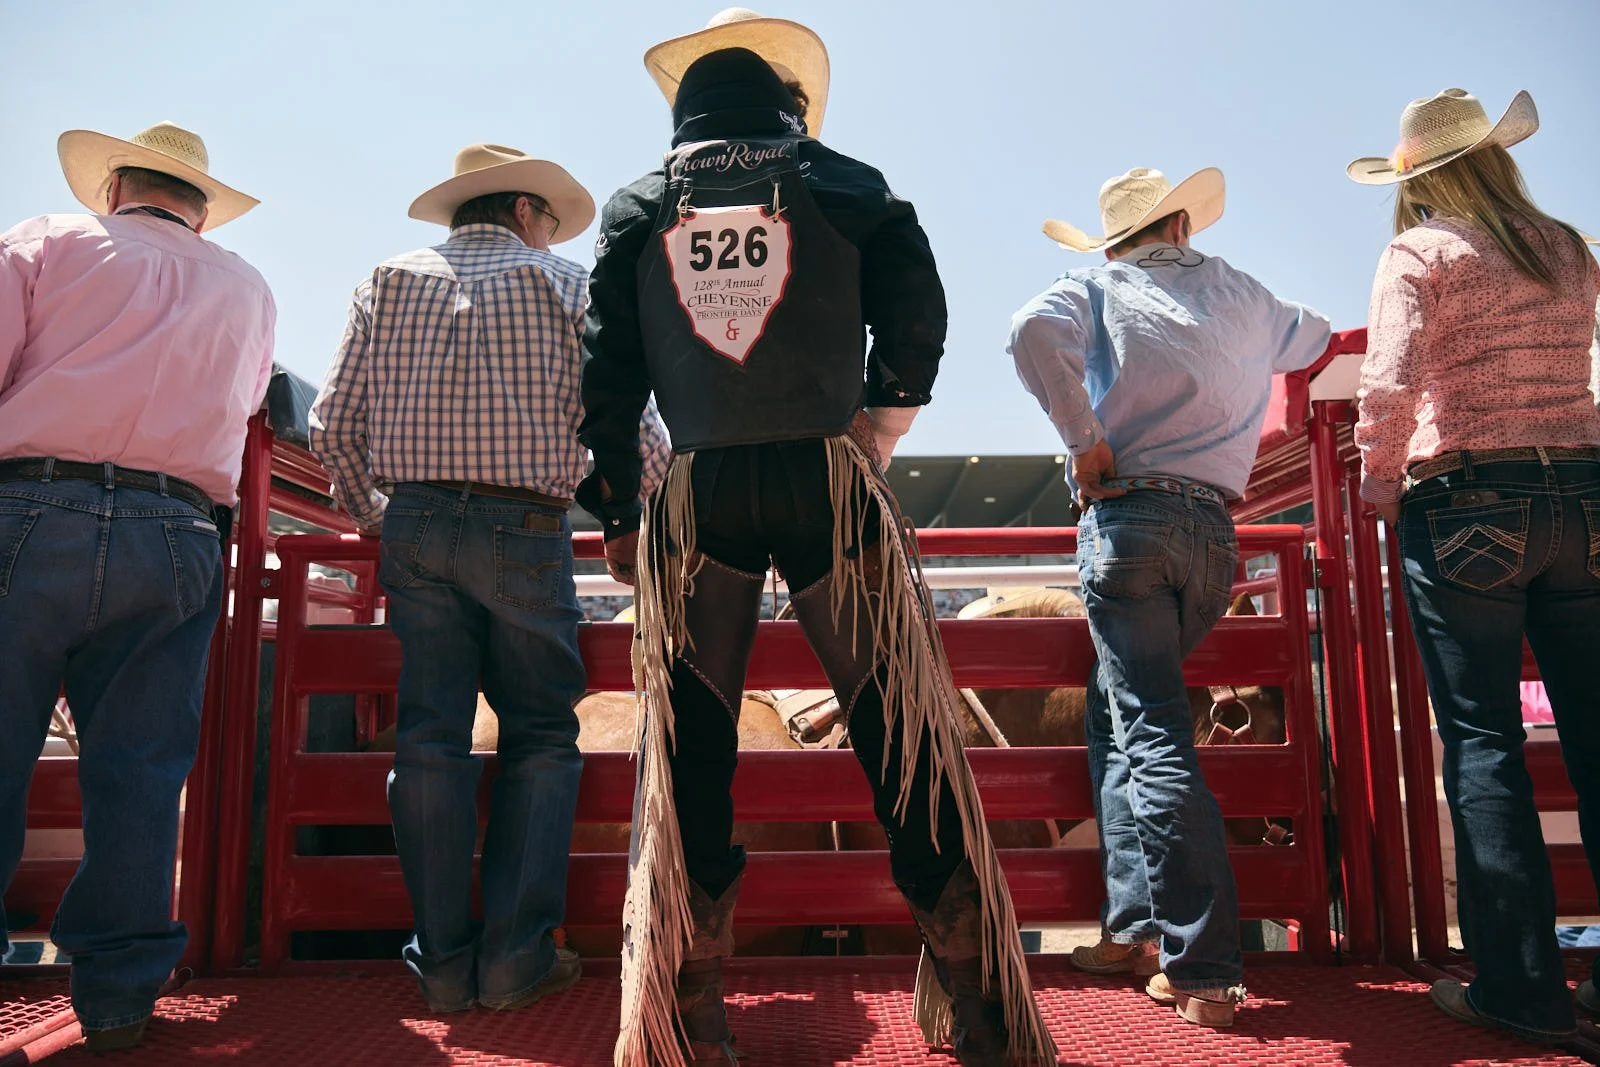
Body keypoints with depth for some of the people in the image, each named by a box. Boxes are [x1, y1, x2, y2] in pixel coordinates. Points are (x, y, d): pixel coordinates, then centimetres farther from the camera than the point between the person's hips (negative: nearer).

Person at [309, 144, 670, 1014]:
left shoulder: (390, 282, 13)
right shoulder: (564, 283, 5)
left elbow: (334, 424, 8)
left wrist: (370, 515, 22)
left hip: (415, 524, 3)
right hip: (524, 529, -3)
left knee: (429, 737, 5)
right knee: (540, 738, 5)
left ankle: (444, 961, 10)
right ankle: (516, 956, 5)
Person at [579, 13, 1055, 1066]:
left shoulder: (637, 207, 13)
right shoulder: (846, 185, 10)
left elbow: (607, 370, 9)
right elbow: (918, 316, 3)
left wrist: (618, 509, 13)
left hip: (699, 495, 2)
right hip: (829, 481, -1)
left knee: (690, 753, 7)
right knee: (904, 739, 3)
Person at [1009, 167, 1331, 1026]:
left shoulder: (1097, 287, 7)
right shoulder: (1241, 295, 18)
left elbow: (1033, 333, -16)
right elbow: (1311, 340, 39)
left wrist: (1085, 440, -9)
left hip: (1127, 514, -4)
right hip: (1214, 529, 4)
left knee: (1153, 737, -5)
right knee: (1115, 713, 16)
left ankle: (1202, 968, -6)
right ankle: (1135, 926, 15)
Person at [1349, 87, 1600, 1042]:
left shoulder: (1421, 253, -3)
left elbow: (1391, 384, -15)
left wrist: (1379, 481, -1)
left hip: (1465, 506, -5)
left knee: (1483, 742, 0)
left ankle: (1522, 985, 5)